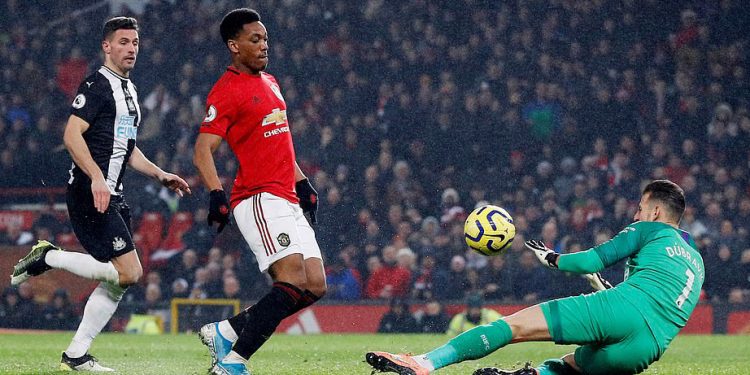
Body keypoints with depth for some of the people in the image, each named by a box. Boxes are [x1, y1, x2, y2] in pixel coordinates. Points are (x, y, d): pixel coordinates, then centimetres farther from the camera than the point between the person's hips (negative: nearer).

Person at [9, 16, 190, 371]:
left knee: (118, 280, 6)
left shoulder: (128, 90, 21)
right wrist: (96, 178, -29)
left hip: (111, 196, 10)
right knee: (128, 272, -17)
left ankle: (76, 355, 10)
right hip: (90, 194, -10)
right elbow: (71, 135, -19)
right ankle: (47, 257, -5)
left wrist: (161, 175, 20)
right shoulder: (97, 85, -8)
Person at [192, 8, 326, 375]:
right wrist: (216, 194, -30)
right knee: (293, 279, -21)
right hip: (259, 199, -9)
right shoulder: (227, 90, -8)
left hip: (288, 202, 9)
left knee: (314, 287, 3)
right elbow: (202, 151, -15)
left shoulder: (269, 82, 19)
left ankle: (226, 332, 9)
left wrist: (302, 183, 26)